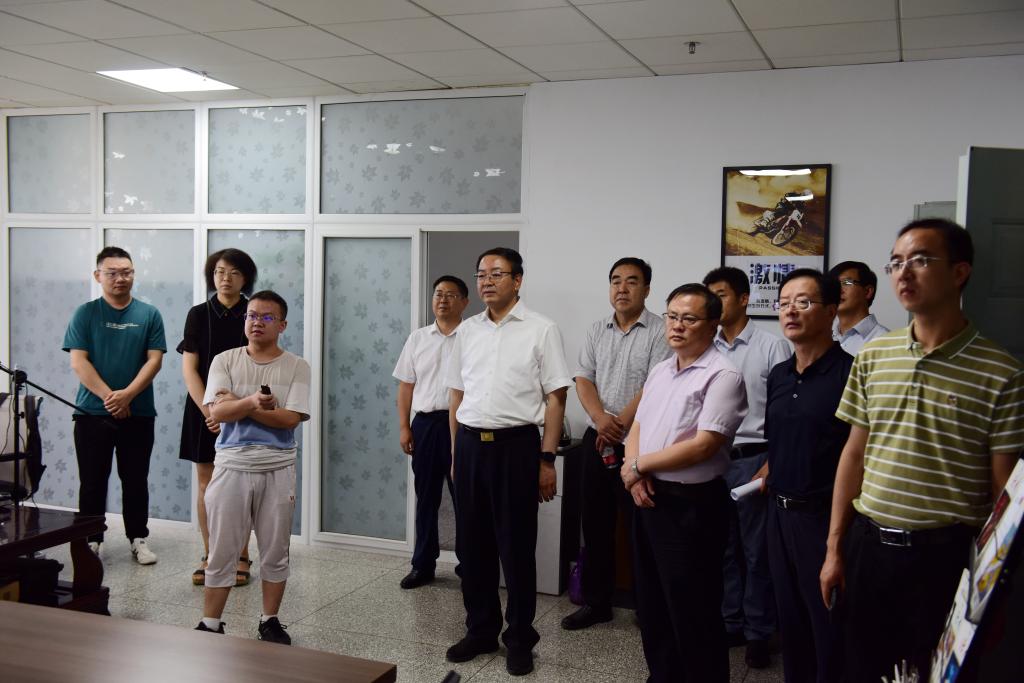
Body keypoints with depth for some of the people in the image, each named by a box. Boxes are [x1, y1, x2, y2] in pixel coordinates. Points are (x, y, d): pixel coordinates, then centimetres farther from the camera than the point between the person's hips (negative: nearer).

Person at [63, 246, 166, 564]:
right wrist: (108, 396, -14)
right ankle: (91, 540, 18)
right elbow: (78, 361, -5)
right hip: (92, 413, 0)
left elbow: (154, 359, -2)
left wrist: (127, 394, -15)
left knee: (136, 480, 8)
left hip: (138, 413, 1)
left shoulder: (149, 314, 4)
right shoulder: (85, 314, 2)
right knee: (92, 481, 6)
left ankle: (138, 539, 19)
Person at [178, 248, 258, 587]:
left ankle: (241, 557, 12)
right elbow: (189, 368, -1)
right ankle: (209, 556, 17)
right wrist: (209, 411, -12)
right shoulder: (199, 314, 2)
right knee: (206, 485, 7)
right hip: (204, 410, 1)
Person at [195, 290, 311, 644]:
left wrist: (240, 405, -12)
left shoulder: (296, 367, 0)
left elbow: (290, 418, -12)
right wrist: (253, 402, -29)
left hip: (277, 469, 0)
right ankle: (210, 624, 18)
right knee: (221, 552, 6)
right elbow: (217, 411, -11)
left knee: (275, 552, 10)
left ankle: (270, 621, 25)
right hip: (231, 466, 0)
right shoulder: (224, 361, 3)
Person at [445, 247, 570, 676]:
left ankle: (519, 640, 19)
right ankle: (481, 630, 28)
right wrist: (457, 451, 11)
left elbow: (555, 399, -4)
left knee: (516, 545, 3)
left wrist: (547, 460, -9)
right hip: (470, 445, 5)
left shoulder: (541, 330, -3)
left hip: (516, 446, -4)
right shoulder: (467, 331, 11)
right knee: (472, 543, 11)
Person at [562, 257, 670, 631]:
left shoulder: (659, 331, -7)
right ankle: (596, 601, 23)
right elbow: (583, 379, 5)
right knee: (595, 523, 12)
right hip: (596, 438, 6)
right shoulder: (596, 331, 11)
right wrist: (601, 418, -12)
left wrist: (621, 424, -13)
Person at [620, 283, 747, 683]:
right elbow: (638, 428, 13)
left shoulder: (722, 376, -14)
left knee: (693, 613, 3)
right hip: (647, 499, 8)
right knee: (652, 605, 19)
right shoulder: (660, 371, 12)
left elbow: (703, 445, -22)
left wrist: (638, 464, -12)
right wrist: (635, 473, -7)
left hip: (692, 505, -8)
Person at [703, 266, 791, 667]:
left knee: (757, 551, 6)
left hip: (753, 459, -4)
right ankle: (729, 624, 28)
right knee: (722, 548, 14)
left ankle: (758, 633, 19)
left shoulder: (771, 347, -5)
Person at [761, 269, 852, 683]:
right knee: (790, 618, 19)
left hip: (825, 516, -7)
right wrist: (763, 479, 10)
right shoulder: (778, 376, 9)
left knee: (829, 624, 5)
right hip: (780, 511, 7)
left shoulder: (850, 374, -15)